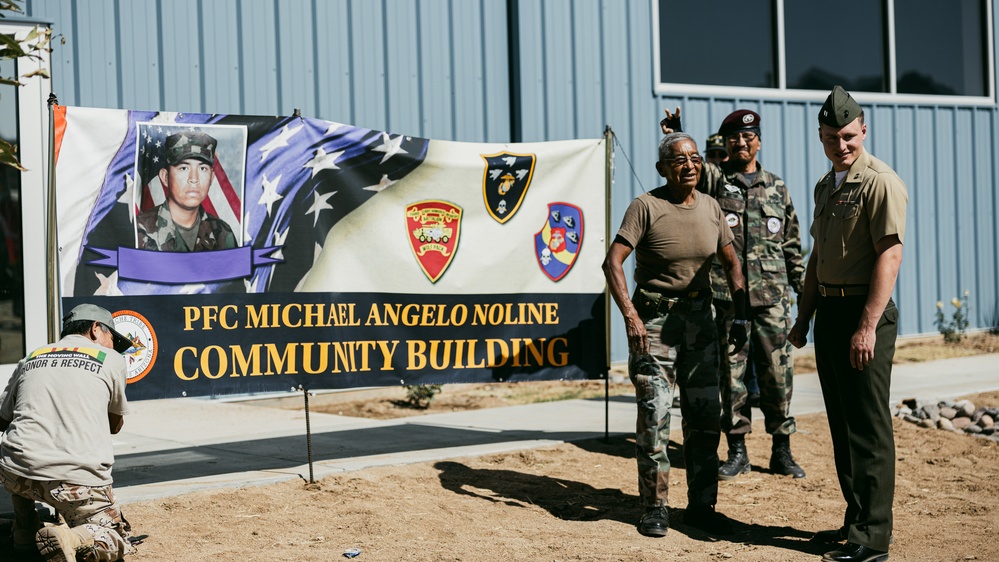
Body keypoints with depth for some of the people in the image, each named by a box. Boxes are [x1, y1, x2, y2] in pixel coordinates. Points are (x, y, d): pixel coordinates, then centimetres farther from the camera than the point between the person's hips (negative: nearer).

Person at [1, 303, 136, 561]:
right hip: (79, 479, -3)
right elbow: (115, 425, 25)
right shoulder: (111, 359, 12)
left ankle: (24, 532, 27)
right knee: (115, 540, 14)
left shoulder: (30, 359, 20)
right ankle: (74, 539, -16)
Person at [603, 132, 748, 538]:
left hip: (699, 316, 5)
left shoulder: (710, 207, 4)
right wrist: (630, 316, -26)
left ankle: (701, 506, 17)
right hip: (654, 317, -5)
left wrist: (740, 316, 5)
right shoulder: (646, 207, -11)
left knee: (705, 412, 6)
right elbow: (612, 262, -17)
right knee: (655, 413, -6)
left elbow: (731, 263, 14)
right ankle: (654, 508, 6)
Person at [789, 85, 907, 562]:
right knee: (842, 425, 14)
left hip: (864, 313, -9)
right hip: (829, 312, 9)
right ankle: (856, 522, 24)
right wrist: (804, 316, 20)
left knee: (869, 428, -6)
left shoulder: (880, 183, -11)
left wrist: (868, 326, -23)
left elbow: (890, 255, -18)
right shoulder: (826, 186, 16)